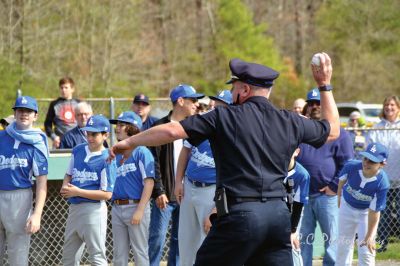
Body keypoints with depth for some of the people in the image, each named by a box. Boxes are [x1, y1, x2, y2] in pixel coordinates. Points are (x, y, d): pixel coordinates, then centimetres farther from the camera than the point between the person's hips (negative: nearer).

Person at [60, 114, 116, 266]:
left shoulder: (106, 160, -11)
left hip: (93, 209, -7)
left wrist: (78, 192, -17)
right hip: (74, 208, 7)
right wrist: (65, 187, -1)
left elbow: (107, 194, -15)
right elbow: (69, 174, 22)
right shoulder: (77, 151, 8)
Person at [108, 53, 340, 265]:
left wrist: (130, 142, 8)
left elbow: (172, 131, -4)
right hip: (279, 214, 5)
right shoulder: (290, 122, 13)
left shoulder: (225, 117, 0)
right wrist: (325, 85, 37)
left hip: (241, 213, -5)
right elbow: (332, 130, 30)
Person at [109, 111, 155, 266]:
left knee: (140, 253, -3)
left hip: (136, 206, -7)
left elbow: (149, 182, -12)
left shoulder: (141, 152, -6)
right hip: (117, 208, 7)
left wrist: (140, 210, -18)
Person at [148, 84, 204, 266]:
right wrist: (158, 191, -14)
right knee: (158, 238, -6)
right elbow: (154, 162, -8)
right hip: (165, 195, -5)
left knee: (180, 240, 9)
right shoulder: (161, 127, -5)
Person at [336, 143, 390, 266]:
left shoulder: (382, 184, -36)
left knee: (366, 250, -4)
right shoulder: (351, 167, -31)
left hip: (366, 211, -3)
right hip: (347, 207, 3)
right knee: (343, 244, 15)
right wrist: (339, 197, 10)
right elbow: (342, 180, -6)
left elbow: (374, 211, -27)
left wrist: (370, 236, -21)